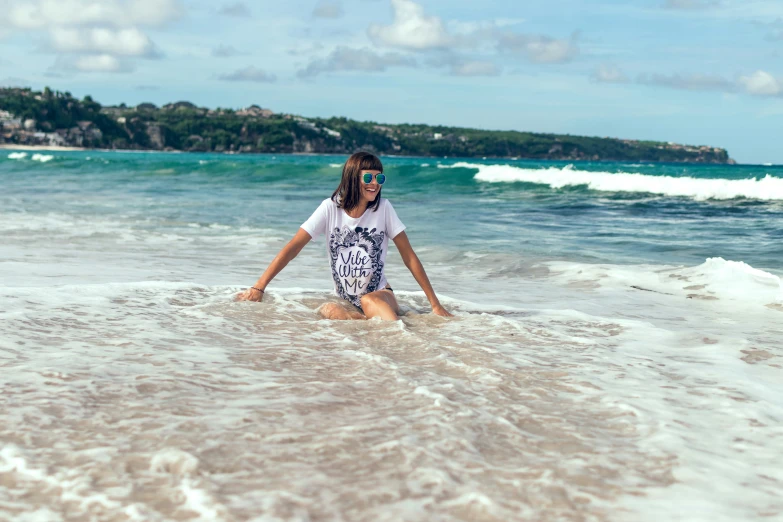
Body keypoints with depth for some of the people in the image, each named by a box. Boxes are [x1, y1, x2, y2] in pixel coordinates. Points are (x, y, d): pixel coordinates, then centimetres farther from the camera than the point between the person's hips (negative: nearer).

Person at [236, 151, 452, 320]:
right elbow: (293, 247, -8)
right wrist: (259, 287, -15)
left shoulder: (383, 208, -7)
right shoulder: (331, 208, -7)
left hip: (381, 295, -2)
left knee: (369, 301, -36)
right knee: (328, 311, -32)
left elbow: (409, 256, -3)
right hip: (347, 301, 2)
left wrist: (435, 304, -6)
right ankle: (385, 318, -23)